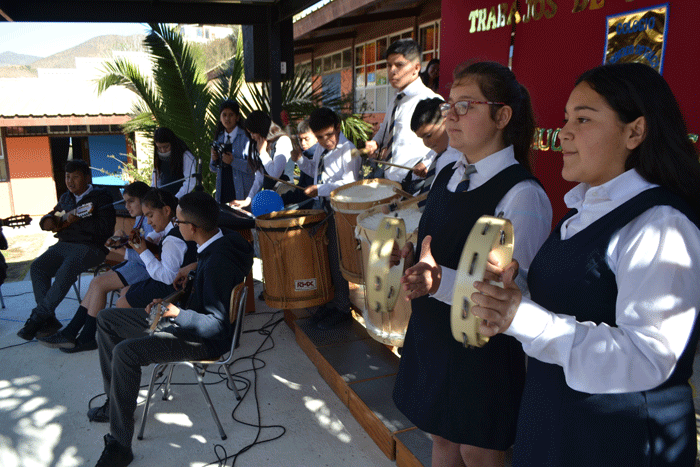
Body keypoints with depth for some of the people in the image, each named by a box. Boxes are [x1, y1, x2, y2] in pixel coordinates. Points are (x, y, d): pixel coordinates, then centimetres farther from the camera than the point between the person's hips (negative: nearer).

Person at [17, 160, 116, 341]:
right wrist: (47, 220, 9)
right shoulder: (65, 198, 22)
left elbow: (106, 228, -13)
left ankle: (37, 317, -21)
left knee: (66, 271, -32)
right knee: (37, 267, -17)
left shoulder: (100, 197, 0)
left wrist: (78, 220, -18)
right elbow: (50, 216, 33)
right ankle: (49, 320, -17)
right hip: (64, 245, 7)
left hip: (90, 247, -7)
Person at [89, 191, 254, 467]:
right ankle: (115, 403, 20)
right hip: (188, 320, 11)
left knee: (126, 352, -30)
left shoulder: (218, 262, -29)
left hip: (206, 340, -10)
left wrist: (175, 313, -30)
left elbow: (217, 325, -28)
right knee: (106, 320, 13)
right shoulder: (218, 244, 0)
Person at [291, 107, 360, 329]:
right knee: (325, 257, 14)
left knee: (337, 260, -3)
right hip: (323, 208, 9)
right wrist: (300, 160, 13)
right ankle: (332, 301, 29)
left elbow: (348, 183, -22)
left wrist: (319, 190, -23)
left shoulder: (348, 150, -13)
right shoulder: (321, 149, 15)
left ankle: (342, 308, 11)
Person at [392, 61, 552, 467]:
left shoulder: (523, 195, -19)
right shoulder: (447, 177, 6)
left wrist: (438, 280, -34)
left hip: (484, 349, -7)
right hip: (432, 336, 7)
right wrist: (410, 255, -3)